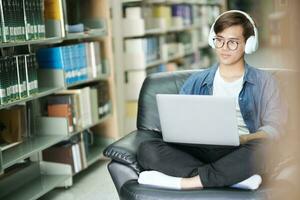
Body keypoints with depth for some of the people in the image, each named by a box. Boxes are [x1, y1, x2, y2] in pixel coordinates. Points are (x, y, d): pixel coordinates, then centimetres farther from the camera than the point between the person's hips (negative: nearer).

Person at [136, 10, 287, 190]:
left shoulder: (263, 82, 12)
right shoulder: (196, 82, 20)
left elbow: (274, 127, 3)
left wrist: (243, 139, -17)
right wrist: (182, 132, -9)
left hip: (238, 153, -2)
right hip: (201, 149, 3)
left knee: (258, 151, -39)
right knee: (148, 149, -25)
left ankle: (182, 181, -30)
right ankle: (233, 177, -30)